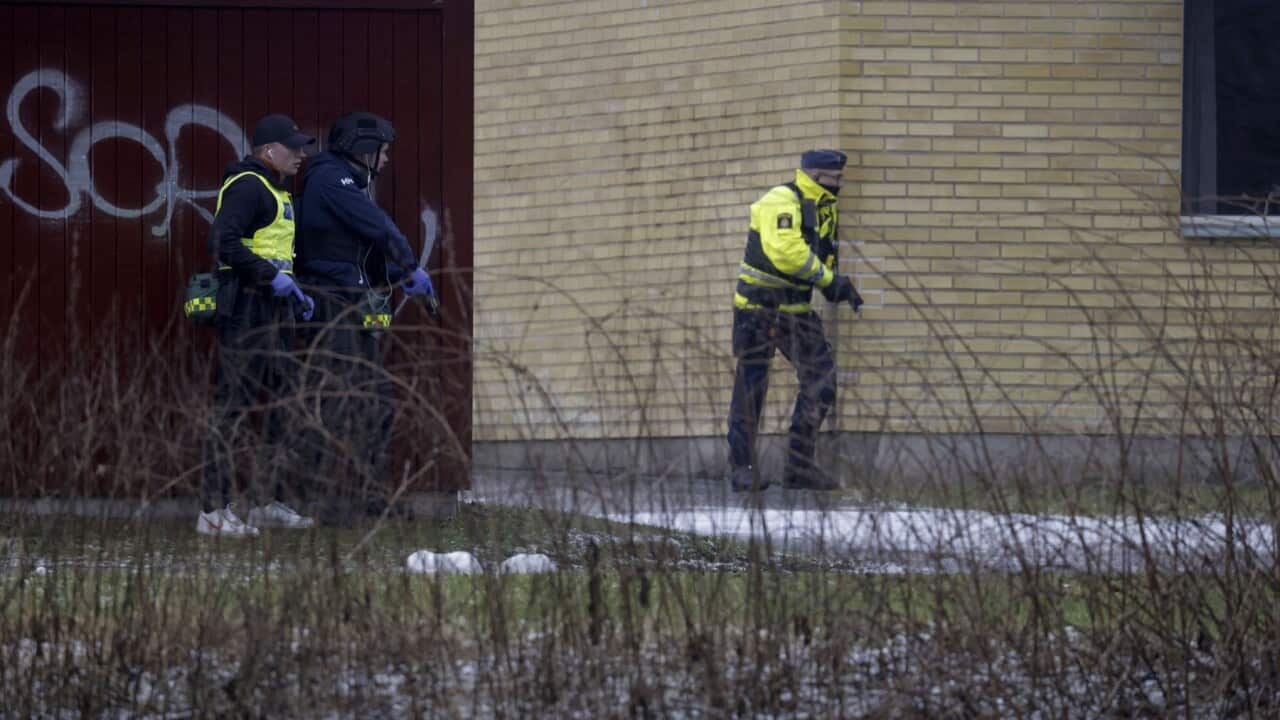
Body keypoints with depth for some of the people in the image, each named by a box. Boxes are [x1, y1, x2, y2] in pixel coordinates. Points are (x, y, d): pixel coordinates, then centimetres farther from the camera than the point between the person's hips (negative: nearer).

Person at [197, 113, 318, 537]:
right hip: (245, 309, -11)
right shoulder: (247, 186, -13)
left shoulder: (274, 191, 21)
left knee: (274, 402, 14)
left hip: (272, 311, 11)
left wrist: (295, 294, 19)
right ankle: (213, 511, -10)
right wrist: (273, 277, -24)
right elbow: (223, 242, -24)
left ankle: (267, 502, 22)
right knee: (233, 406, -10)